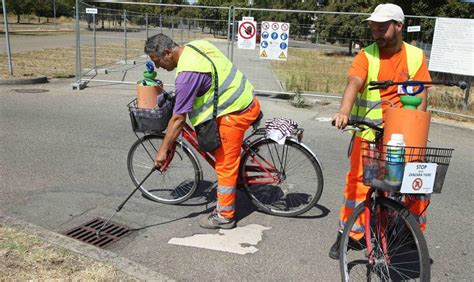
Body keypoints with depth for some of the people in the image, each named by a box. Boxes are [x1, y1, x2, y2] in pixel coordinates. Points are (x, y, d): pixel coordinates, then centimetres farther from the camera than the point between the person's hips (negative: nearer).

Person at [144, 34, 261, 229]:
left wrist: (163, 150, -11)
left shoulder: (187, 73, -23)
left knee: (225, 164, 1)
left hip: (236, 111, -10)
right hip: (246, 99, 10)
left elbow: (178, 118, -20)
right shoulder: (196, 45, 4)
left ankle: (224, 216, 13)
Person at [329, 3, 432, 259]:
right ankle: (349, 234, 15)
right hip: (368, 133, -2)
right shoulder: (366, 56, -5)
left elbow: (421, 97, -2)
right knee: (358, 182, -2)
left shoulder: (416, 56, 2)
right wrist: (344, 111, -42)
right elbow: (353, 83, -23)